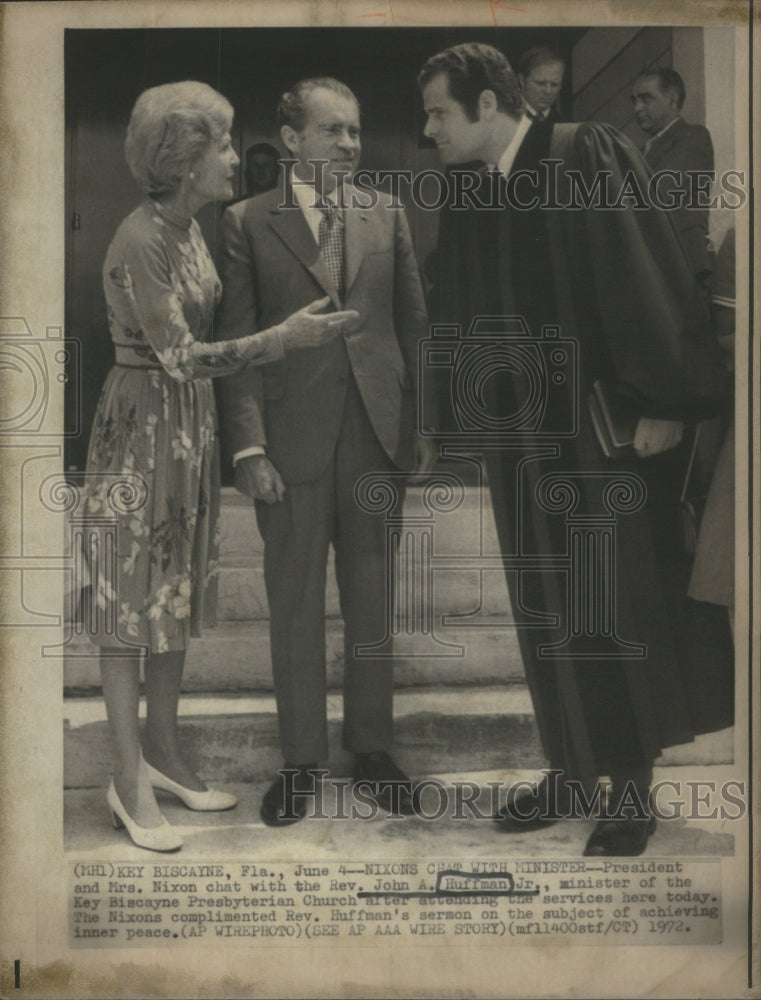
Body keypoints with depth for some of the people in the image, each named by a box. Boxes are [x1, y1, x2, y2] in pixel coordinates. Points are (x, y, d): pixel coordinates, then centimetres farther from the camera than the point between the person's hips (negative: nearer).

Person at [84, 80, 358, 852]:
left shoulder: (190, 228, 8)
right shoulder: (140, 241, -19)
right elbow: (177, 355, -22)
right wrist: (282, 338, -26)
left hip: (192, 425, 9)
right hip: (143, 425, -9)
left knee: (176, 591, 13)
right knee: (130, 599, 0)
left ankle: (162, 754, 26)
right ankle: (130, 782, 10)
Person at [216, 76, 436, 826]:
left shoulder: (386, 216, 10)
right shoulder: (248, 223, 2)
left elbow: (414, 323, 10)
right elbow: (237, 341, -2)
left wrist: (421, 422, 3)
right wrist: (248, 447, -10)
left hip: (377, 430, 2)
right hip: (291, 438, -2)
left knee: (372, 598, 10)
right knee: (294, 603, 6)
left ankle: (371, 743, 25)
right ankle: (300, 758, 19)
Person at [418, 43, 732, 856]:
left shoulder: (589, 157, -9)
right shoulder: (467, 206, 10)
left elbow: (647, 278, -15)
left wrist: (663, 400, -20)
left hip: (605, 424, -6)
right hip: (519, 431, 6)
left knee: (619, 601, 2)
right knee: (547, 607, 11)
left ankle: (633, 786, 15)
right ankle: (572, 768, 24)